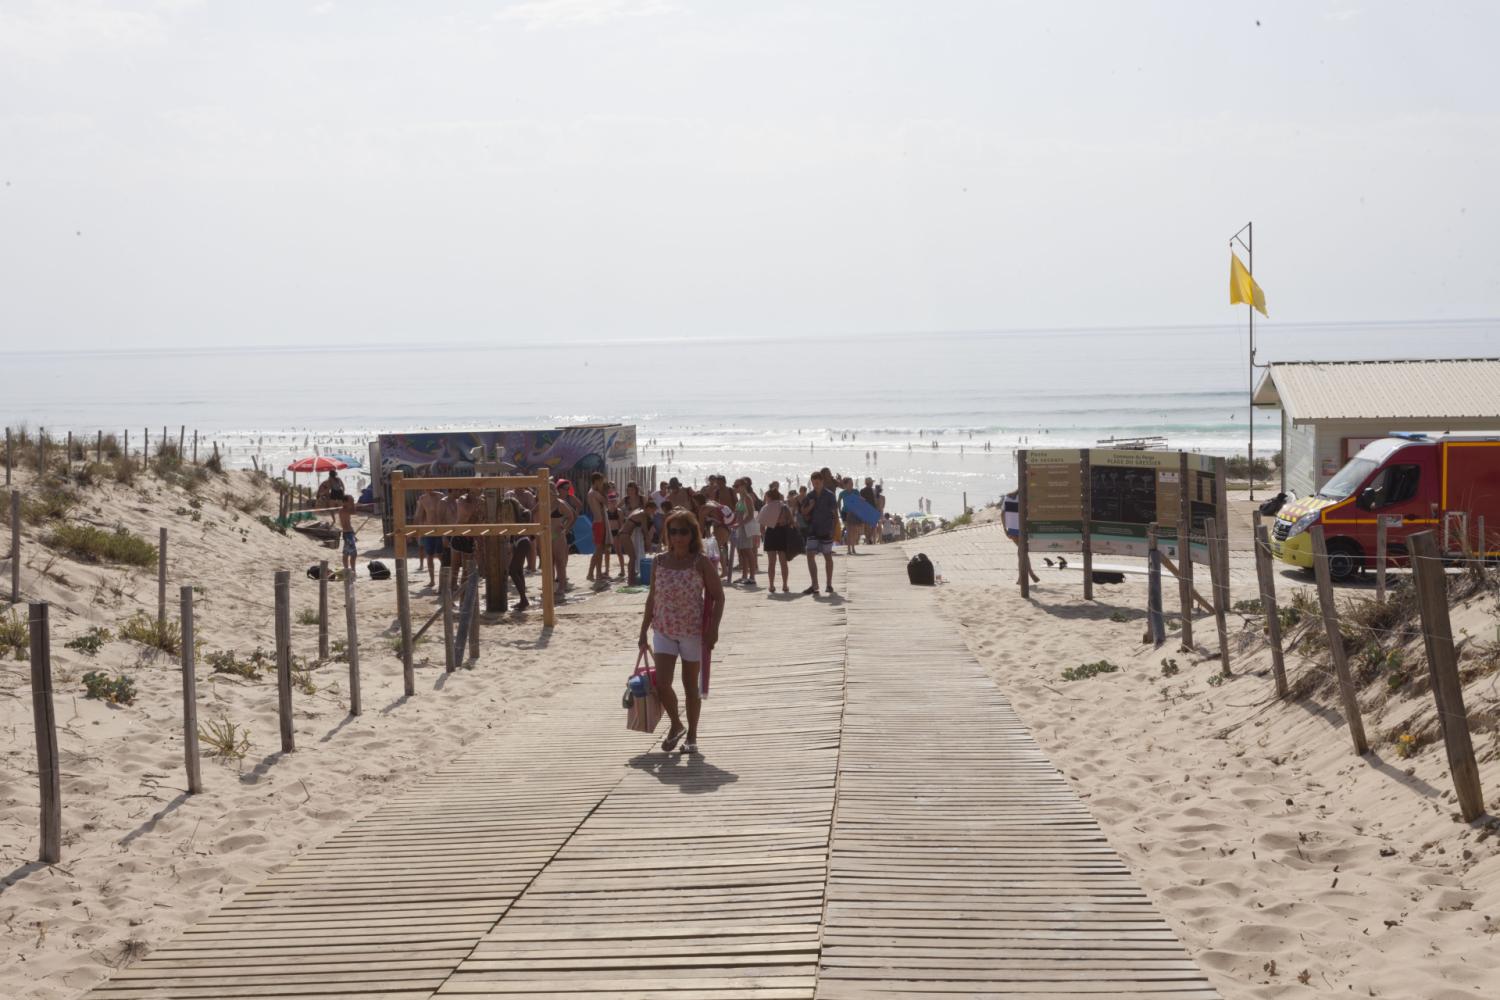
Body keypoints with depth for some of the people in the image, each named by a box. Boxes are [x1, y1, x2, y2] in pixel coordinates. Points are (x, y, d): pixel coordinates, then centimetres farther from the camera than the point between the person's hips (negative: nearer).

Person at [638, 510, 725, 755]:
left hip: (693, 631, -3)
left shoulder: (701, 563, -8)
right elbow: (652, 597, 10)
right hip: (663, 631, 3)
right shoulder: (660, 562, 2)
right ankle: (676, 724, 18)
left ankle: (691, 735, 22)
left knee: (691, 685, 7)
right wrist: (644, 631, 10)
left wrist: (713, 628, -13)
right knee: (662, 683, -8)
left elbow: (718, 596, -4)